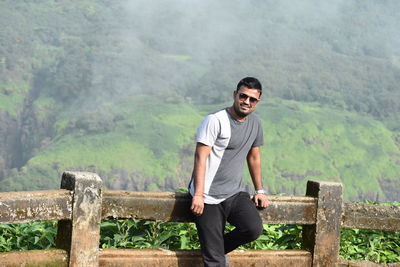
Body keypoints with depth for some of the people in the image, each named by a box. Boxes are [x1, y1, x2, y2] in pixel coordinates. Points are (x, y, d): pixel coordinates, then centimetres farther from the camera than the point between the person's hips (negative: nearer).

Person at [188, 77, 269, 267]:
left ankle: (219, 247, 8)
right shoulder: (215, 121, -10)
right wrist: (198, 195, -22)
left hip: (235, 193, 6)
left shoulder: (255, 122, 11)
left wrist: (259, 190, 21)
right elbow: (200, 157, -15)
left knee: (254, 229, -19)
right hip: (209, 197, -6)